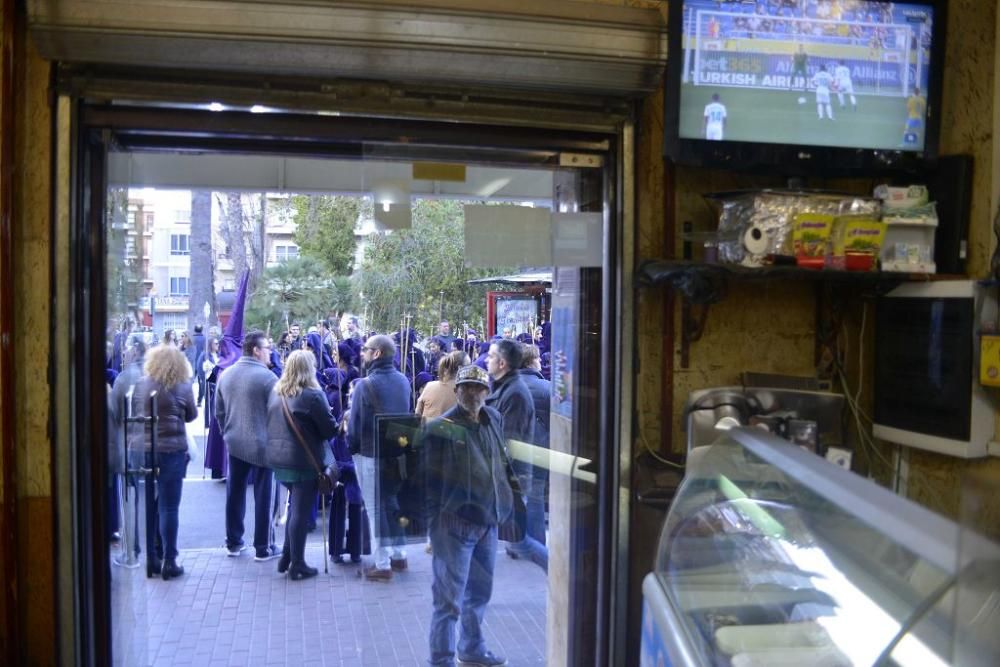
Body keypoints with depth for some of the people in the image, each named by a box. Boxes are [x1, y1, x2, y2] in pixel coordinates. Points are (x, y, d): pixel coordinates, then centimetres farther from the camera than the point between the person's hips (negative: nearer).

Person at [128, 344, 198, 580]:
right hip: (171, 451, -3)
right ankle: (168, 561, 3)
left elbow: (132, 413, 11)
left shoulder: (140, 385, 2)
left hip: (141, 449, 3)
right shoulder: (183, 387, -6)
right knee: (168, 508, 1)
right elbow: (191, 415, 7)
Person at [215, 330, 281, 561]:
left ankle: (233, 543, 25)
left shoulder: (225, 374, 4)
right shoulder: (267, 376, -16)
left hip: (234, 444, 6)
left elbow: (219, 411, 11)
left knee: (235, 492, 15)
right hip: (262, 445, -6)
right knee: (263, 495, 3)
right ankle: (263, 548, 11)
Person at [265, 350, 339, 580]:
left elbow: (272, 424, 15)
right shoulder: (312, 395, -17)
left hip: (279, 459, 7)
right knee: (301, 512, 2)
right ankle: (297, 565, 10)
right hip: (305, 462, -7)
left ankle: (286, 558, 24)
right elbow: (330, 429, -13)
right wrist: (339, 423, 6)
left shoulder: (275, 393, 5)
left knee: (294, 508, 21)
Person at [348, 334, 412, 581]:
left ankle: (382, 565, 9)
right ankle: (398, 555, 27)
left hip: (370, 454, -6)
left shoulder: (365, 385, -18)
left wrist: (352, 447, 3)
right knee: (393, 502, 18)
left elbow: (355, 424, -13)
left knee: (376, 508, 3)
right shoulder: (403, 381, 0)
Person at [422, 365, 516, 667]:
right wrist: (433, 526, -12)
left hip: (487, 521, 7)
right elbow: (430, 482, -12)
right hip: (456, 524, -7)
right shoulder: (440, 429, -14)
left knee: (479, 593, 21)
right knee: (449, 599, 1)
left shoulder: (494, 420, 5)